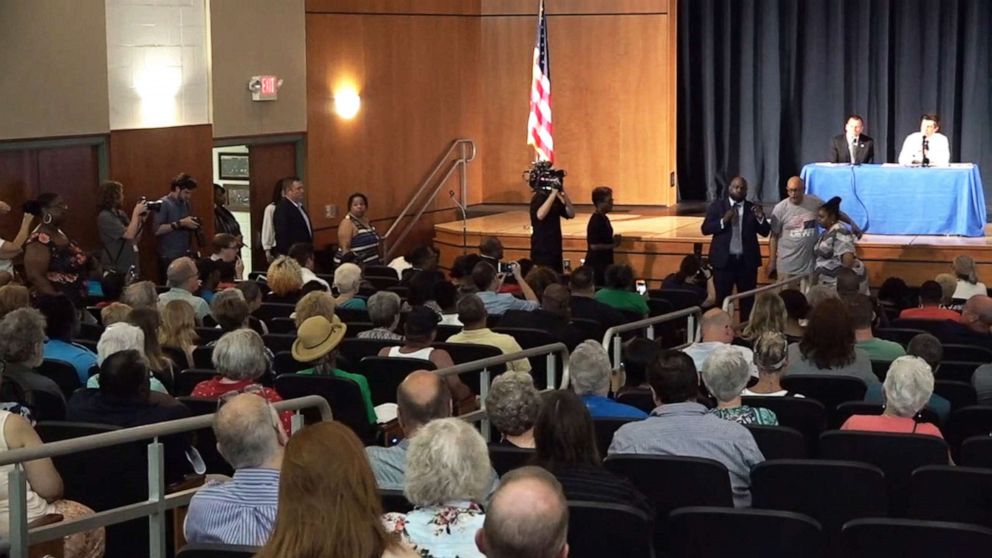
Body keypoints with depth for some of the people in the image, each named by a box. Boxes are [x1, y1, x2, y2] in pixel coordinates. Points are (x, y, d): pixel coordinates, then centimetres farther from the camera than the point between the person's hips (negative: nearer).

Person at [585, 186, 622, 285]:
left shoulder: (604, 218, 9)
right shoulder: (595, 221, -19)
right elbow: (594, 246, -23)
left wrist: (613, 240, 3)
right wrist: (613, 245, -15)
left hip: (604, 263, 9)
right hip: (596, 265, -9)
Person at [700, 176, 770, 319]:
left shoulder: (753, 208, 6)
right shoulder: (717, 205, 1)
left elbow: (765, 232, 5)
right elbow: (705, 229, -5)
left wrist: (761, 218, -14)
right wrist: (723, 221, -19)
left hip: (747, 260, 2)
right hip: (724, 260, -2)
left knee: (748, 299, 6)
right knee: (722, 299, 2)